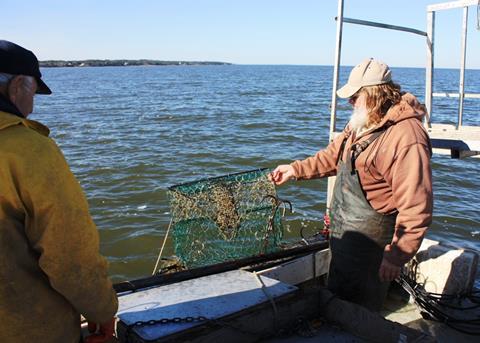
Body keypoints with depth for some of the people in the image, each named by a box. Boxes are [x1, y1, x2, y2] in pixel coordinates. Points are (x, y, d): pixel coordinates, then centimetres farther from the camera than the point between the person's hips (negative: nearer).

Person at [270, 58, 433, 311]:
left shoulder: (407, 139, -27)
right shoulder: (362, 123, 5)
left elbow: (415, 208, -28)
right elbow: (335, 155, 19)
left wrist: (397, 256, -26)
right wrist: (295, 170, 15)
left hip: (370, 243, -9)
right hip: (343, 234, 10)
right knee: (335, 298, 26)